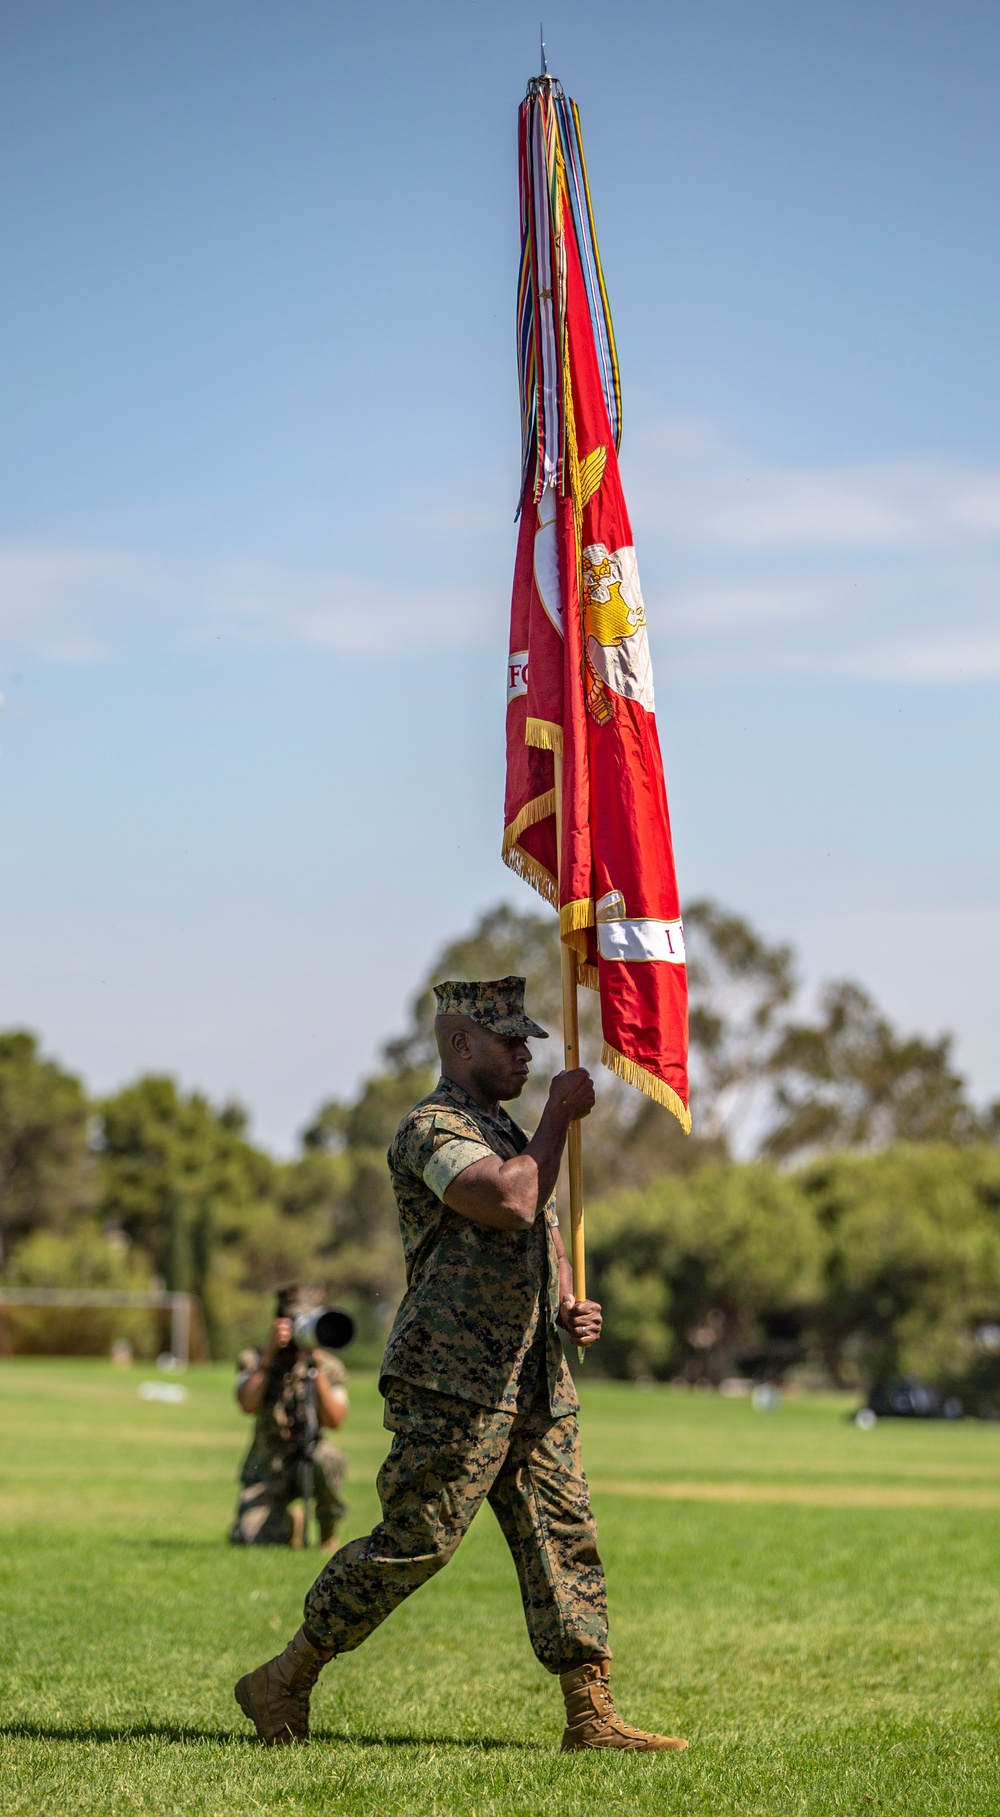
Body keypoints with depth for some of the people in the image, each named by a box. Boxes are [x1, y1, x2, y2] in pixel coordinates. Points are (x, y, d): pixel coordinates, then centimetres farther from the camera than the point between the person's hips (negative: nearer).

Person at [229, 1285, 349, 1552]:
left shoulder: (330, 1367, -1)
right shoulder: (254, 1361, -1)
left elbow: (335, 1420, -15)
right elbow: (248, 1404, -20)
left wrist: (316, 1370, -22)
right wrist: (270, 1353, -22)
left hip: (308, 1458, 0)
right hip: (266, 1470, 0)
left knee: (326, 1459, -37)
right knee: (246, 1539, -22)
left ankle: (328, 1533, -9)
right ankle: (290, 1524, 16)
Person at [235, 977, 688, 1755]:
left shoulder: (510, 1134, 22)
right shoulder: (432, 1128, -9)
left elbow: (546, 1231, 30)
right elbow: (512, 1202, -25)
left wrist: (572, 1308, 9)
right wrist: (559, 1115, -14)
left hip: (536, 1387, 9)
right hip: (453, 1384, -9)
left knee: (566, 1539, 3)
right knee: (412, 1542, -8)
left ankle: (592, 1715, 4)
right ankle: (284, 1682, 3)